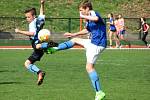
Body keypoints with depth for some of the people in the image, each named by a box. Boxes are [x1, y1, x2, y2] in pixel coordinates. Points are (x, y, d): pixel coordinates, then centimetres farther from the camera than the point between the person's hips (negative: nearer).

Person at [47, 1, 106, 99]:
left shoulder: (93, 13, -15)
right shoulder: (89, 20, 13)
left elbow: (96, 18, -41)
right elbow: (86, 30, 32)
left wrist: (84, 16, -29)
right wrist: (73, 34, 34)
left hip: (97, 44, -10)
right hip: (93, 42, 10)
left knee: (89, 67, -11)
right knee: (75, 40, 24)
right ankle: (55, 49, 36)